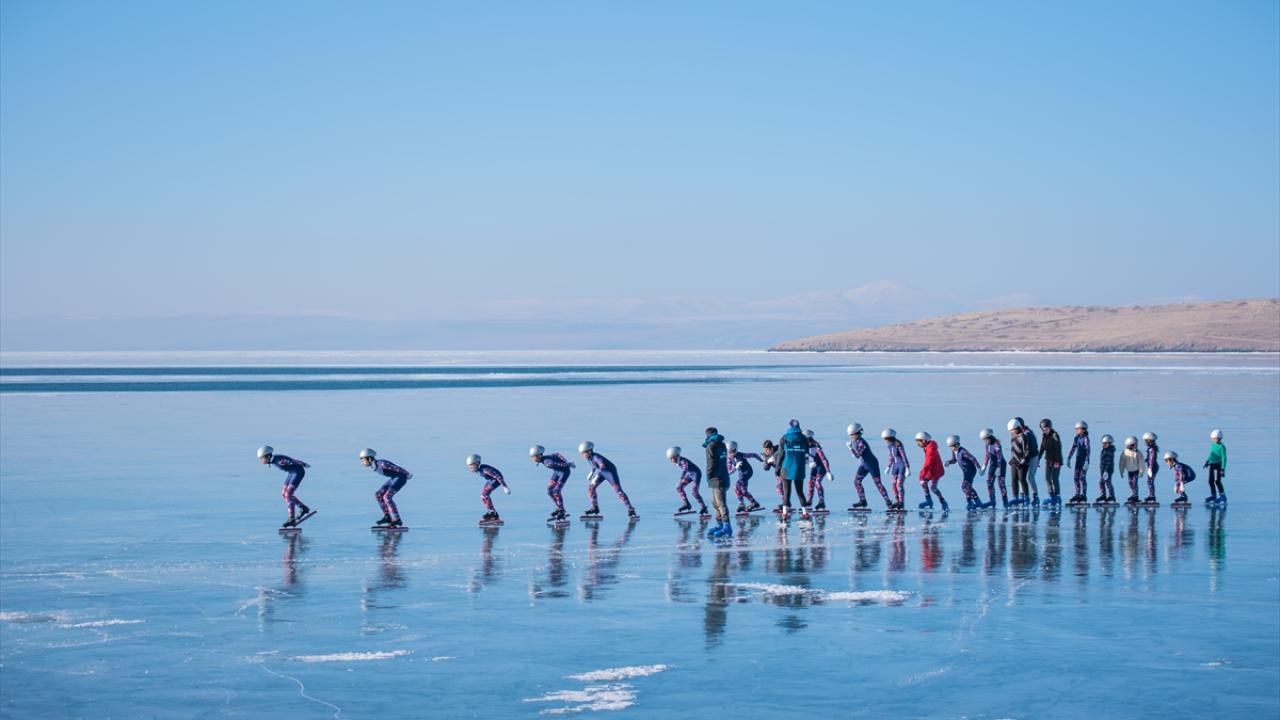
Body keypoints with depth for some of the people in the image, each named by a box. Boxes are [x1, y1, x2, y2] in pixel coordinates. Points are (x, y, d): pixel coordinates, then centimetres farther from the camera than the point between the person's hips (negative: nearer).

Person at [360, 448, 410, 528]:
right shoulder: (373, 466, 1)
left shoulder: (381, 464, -27)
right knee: (378, 495, 6)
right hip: (394, 478, 10)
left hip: (401, 478, -10)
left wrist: (408, 474, -10)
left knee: (386, 497, -20)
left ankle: (397, 520, -16)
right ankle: (387, 517, 12)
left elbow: (397, 468, -21)